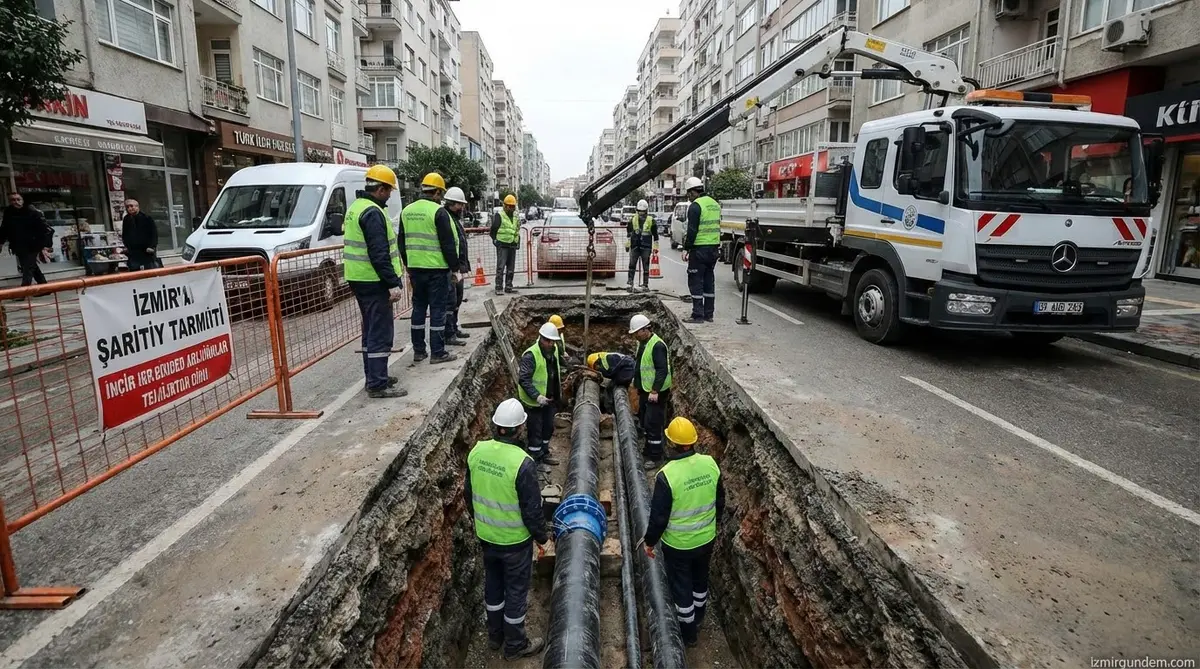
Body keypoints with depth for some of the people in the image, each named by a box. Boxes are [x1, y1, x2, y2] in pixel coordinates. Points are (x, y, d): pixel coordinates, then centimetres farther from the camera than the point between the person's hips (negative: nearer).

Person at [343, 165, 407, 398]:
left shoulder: (356, 207, 16)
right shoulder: (372, 212, -17)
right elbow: (379, 254, -23)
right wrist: (393, 284, -22)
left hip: (358, 279, 11)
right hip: (374, 281, -11)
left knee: (371, 329, 17)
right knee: (381, 332, -6)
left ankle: (374, 377, 26)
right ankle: (378, 385, -3)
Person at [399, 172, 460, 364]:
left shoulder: (407, 211, 10)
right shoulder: (439, 212, -12)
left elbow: (402, 242, 17)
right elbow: (448, 243, -14)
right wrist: (455, 265, -5)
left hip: (416, 269, 7)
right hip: (437, 269, -7)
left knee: (418, 307, 13)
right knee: (437, 309, -1)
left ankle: (419, 350, 19)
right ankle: (438, 353, 3)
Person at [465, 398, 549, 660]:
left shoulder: (477, 451, -11)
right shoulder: (522, 463, -29)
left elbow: (469, 493, 4)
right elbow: (532, 509, -21)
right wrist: (541, 536, -3)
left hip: (486, 535, 6)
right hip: (515, 540, -5)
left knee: (493, 584, 24)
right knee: (516, 590, 14)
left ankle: (495, 635, 43)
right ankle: (515, 645, 32)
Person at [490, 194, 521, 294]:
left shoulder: (515, 216, 16)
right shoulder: (499, 215, -5)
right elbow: (493, 230, -3)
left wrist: (518, 242, 16)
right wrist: (495, 240, -8)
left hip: (512, 245, 7)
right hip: (502, 245, -7)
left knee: (511, 267, 10)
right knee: (501, 267, -10)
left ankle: (508, 287, 17)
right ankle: (498, 288, -9)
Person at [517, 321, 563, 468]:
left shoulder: (554, 350, 0)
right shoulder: (531, 355, -26)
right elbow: (523, 379, -29)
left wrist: (559, 387, 20)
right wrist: (536, 396, -38)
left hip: (549, 399, 8)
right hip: (534, 401, -8)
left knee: (548, 428, 22)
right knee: (536, 432, 4)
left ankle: (544, 455, 41)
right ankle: (535, 460, 20)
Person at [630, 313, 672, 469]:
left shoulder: (657, 345, -22)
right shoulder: (642, 343, 9)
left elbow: (662, 370, -26)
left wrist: (655, 391, -28)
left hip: (656, 393, -10)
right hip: (645, 390, 10)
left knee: (653, 424, -5)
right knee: (644, 421, 19)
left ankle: (655, 457, 6)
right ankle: (648, 450, 35)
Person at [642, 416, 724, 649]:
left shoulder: (667, 475, -29)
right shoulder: (710, 464, -13)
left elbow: (658, 515, -20)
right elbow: (720, 501, 2)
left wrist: (650, 541, -3)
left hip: (678, 544, -5)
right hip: (706, 539, 5)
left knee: (682, 587, 17)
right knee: (700, 579, 27)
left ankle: (688, 633, 35)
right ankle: (697, 619, 51)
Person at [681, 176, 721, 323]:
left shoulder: (695, 206, -12)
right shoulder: (715, 204, 15)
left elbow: (692, 230, -17)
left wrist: (686, 248, -11)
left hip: (699, 249, -8)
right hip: (714, 248, 9)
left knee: (695, 281, -3)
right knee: (709, 280, 13)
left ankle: (698, 315, -4)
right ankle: (708, 314, 17)